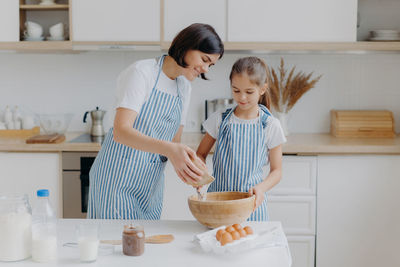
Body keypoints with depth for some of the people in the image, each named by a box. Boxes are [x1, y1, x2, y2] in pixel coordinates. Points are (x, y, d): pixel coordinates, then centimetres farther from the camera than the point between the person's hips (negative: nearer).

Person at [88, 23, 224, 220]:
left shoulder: (183, 87, 10)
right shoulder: (142, 72, -14)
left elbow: (174, 141, 10)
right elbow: (121, 131, -25)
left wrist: (181, 163, -13)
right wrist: (168, 149, -39)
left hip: (151, 183, 7)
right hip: (119, 178, -7)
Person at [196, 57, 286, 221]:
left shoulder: (270, 126, -2)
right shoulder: (219, 119, 1)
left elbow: (276, 170, 2)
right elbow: (200, 154, 10)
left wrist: (261, 188, -17)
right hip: (217, 200, 1)